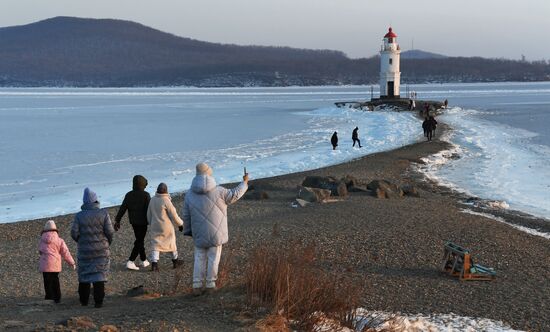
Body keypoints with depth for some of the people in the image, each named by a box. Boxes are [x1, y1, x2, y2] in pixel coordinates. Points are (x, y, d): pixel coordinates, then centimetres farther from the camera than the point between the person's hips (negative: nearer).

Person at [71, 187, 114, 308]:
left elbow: (74, 233, -8)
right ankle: (98, 301, -3)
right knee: (99, 275, 2)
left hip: (84, 250, 1)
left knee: (84, 275, 14)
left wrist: (81, 241, 12)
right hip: (101, 250, -1)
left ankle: (84, 300, 20)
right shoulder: (103, 213, -6)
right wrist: (108, 242, 9)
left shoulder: (79, 216, -5)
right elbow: (110, 231, -9)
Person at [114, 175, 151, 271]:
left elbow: (122, 209, 1)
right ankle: (130, 262, -11)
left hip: (133, 222, 6)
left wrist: (117, 221, 7)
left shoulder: (129, 195, 1)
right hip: (143, 221, -6)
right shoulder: (145, 195, -13)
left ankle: (144, 261, 27)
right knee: (139, 241, -2)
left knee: (140, 240, 18)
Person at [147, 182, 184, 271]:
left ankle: (154, 264, -10)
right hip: (166, 227, -4)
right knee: (171, 243, 15)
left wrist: (151, 223, 25)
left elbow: (149, 215, 10)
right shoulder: (166, 201, -17)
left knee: (155, 244, 5)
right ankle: (175, 261, 29)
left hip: (155, 226, 4)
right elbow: (174, 215, -13)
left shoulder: (152, 200, 0)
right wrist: (180, 224, 1)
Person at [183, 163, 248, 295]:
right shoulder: (217, 191, -13)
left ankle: (197, 287, 5)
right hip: (216, 233, -2)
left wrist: (189, 230, 17)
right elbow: (234, 195, 2)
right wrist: (244, 182, 17)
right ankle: (210, 285, 10)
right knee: (213, 259, 8)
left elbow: (187, 216, 2)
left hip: (200, 234, 2)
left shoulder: (190, 194, -5)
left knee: (200, 259, 11)